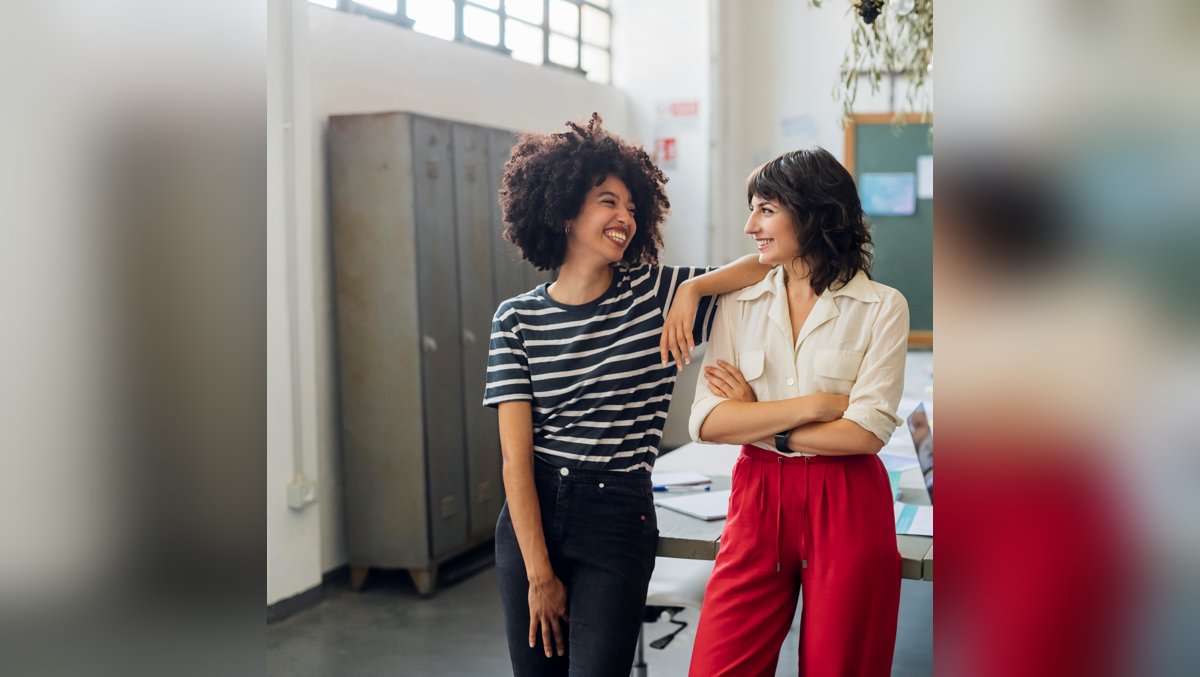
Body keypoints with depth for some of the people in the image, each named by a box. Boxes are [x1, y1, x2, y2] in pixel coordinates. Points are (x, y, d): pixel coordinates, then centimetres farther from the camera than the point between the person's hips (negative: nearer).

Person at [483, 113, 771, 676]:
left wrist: (692, 288, -17)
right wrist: (539, 574, -10)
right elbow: (516, 455, -6)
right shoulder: (517, 319, 0)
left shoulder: (655, 293, 0)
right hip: (529, 517, 1)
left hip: (617, 517, -1)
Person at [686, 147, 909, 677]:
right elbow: (706, 422, -5)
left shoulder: (882, 308, -3)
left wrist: (759, 422, -7)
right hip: (758, 501, 3)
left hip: (847, 510, -2)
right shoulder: (740, 304, 6)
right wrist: (813, 404, -13)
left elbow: (866, 431, -13)